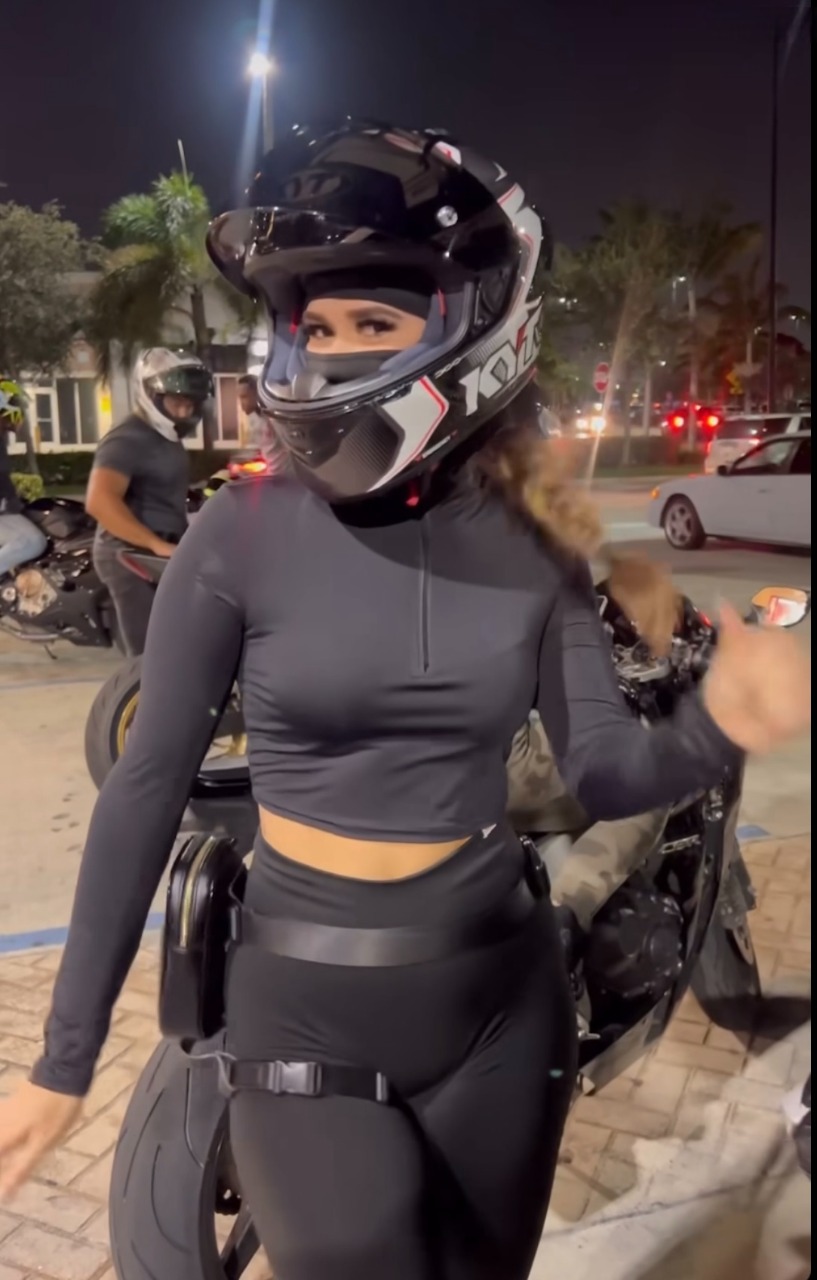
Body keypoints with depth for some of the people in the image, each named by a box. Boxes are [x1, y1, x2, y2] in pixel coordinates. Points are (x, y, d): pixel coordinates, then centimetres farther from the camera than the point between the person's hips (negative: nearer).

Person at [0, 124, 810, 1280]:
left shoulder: (533, 545, -5)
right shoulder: (241, 536, -13)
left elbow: (602, 771, -5)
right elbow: (146, 791, -9)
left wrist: (716, 729, -28)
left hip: (501, 993, 3)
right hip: (309, 1012, -2)